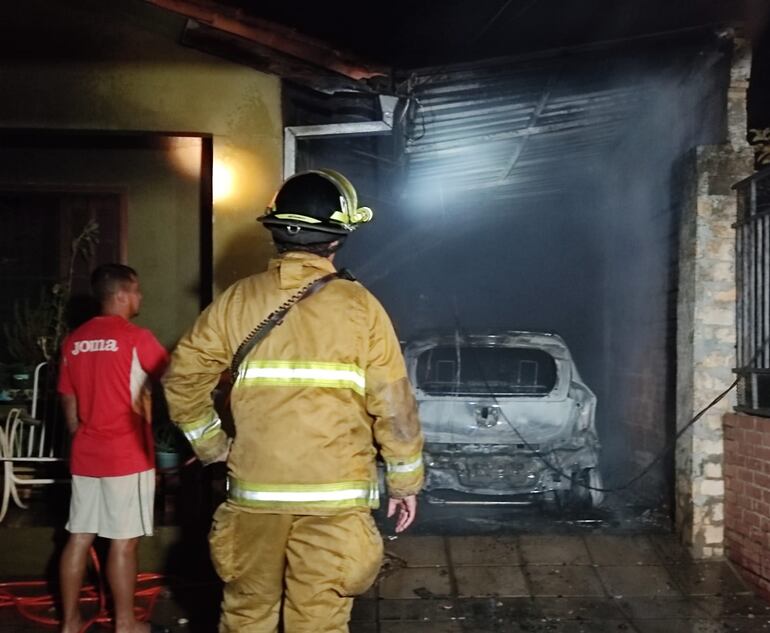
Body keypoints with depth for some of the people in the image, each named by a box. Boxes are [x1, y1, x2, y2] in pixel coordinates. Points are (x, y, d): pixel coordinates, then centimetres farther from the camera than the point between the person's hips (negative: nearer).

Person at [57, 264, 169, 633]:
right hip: (126, 456, -7)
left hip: (86, 455, 7)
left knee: (79, 538, 11)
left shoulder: (74, 341, 8)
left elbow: (68, 402, 13)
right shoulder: (136, 338, -11)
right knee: (123, 542, 2)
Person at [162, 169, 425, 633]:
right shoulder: (359, 305, -6)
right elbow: (394, 406, -5)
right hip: (333, 496, -2)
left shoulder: (237, 300, 0)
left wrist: (210, 445, 13)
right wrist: (406, 481, 6)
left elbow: (183, 378, 1)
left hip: (254, 490, 2)